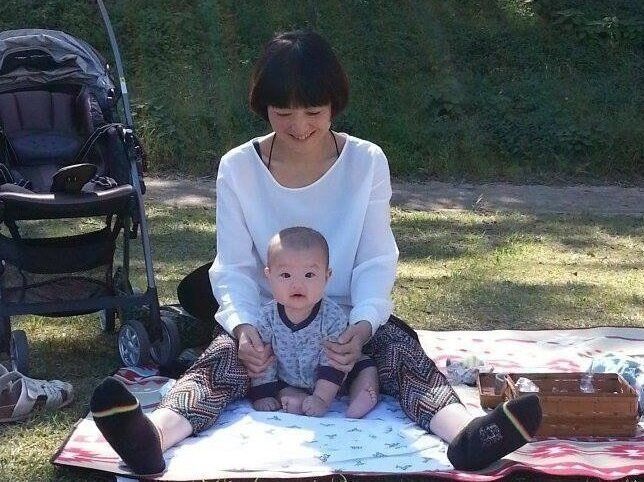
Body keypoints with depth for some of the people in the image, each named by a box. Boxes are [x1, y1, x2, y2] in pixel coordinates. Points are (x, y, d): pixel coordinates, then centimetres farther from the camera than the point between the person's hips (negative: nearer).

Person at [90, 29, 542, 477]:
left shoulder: (367, 162, -7)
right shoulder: (238, 169, -7)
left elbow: (376, 262, -9)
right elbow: (234, 268, -7)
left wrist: (363, 325, -30)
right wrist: (243, 326, -29)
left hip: (350, 319, 1)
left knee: (401, 348, -30)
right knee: (221, 359, -31)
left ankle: (464, 433, -59)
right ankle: (152, 436, -62)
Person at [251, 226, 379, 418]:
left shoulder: (333, 316, -24)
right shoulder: (267, 317, -19)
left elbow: (333, 362, -23)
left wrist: (322, 398, -31)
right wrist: (264, 395, -16)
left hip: (327, 382, -1)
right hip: (286, 383, 2)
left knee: (366, 366, -12)